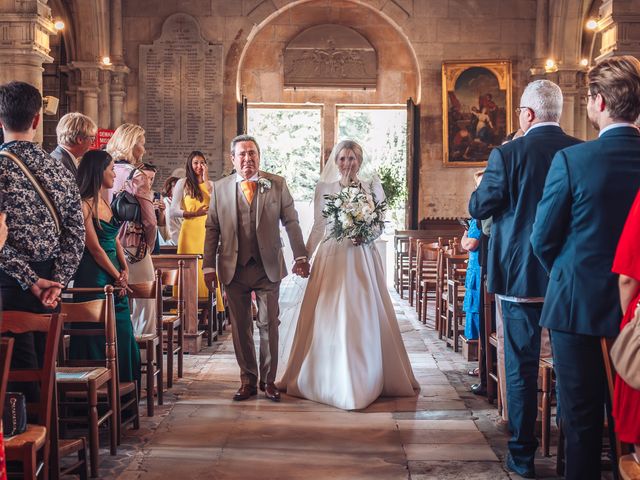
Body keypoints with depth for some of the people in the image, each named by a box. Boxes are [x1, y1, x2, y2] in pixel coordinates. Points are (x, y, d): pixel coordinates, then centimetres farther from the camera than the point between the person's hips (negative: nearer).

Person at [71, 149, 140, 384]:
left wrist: (125, 271, 1)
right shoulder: (84, 205, -13)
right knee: (98, 340, -1)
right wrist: (118, 277, -7)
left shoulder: (104, 202, 14)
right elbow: (95, 248, -14)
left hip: (114, 275, 9)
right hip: (94, 276, -9)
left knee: (122, 336, 11)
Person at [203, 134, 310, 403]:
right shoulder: (220, 188, 5)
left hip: (268, 267, -1)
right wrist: (209, 266, 0)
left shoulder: (277, 184, 3)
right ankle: (248, 380, 20)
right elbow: (212, 229, 5)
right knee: (240, 327, 7)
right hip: (234, 268, 1)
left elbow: (291, 222, 2)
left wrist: (300, 256, -5)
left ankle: (268, 380, 17)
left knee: (269, 325, 4)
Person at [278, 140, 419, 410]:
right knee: (329, 319, -1)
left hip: (362, 259, 0)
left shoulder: (372, 187, 7)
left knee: (364, 318, 0)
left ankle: (368, 380, 12)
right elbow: (318, 227, 8)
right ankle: (328, 380, 11)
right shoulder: (324, 188, 7)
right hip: (332, 258, 0)